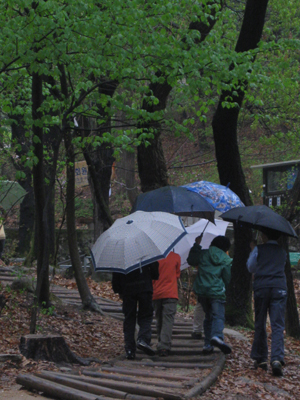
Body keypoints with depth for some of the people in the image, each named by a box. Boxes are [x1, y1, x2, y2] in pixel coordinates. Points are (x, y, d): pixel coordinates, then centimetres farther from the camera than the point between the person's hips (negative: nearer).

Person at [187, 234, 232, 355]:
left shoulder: (203, 254, 8)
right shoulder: (226, 259, 2)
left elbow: (191, 261, 22)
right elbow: (227, 278, 3)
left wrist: (196, 245, 26)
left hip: (201, 290, 4)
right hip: (217, 291, -4)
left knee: (208, 317, 15)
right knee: (218, 315, -10)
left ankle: (207, 344, 9)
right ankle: (217, 336, -40)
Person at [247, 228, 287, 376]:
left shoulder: (259, 249, 5)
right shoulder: (282, 252, 14)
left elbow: (251, 267, 14)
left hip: (261, 288, -1)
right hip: (279, 288, 1)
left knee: (260, 325, 10)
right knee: (277, 326, -6)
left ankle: (260, 359, 14)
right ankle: (277, 359, -23)